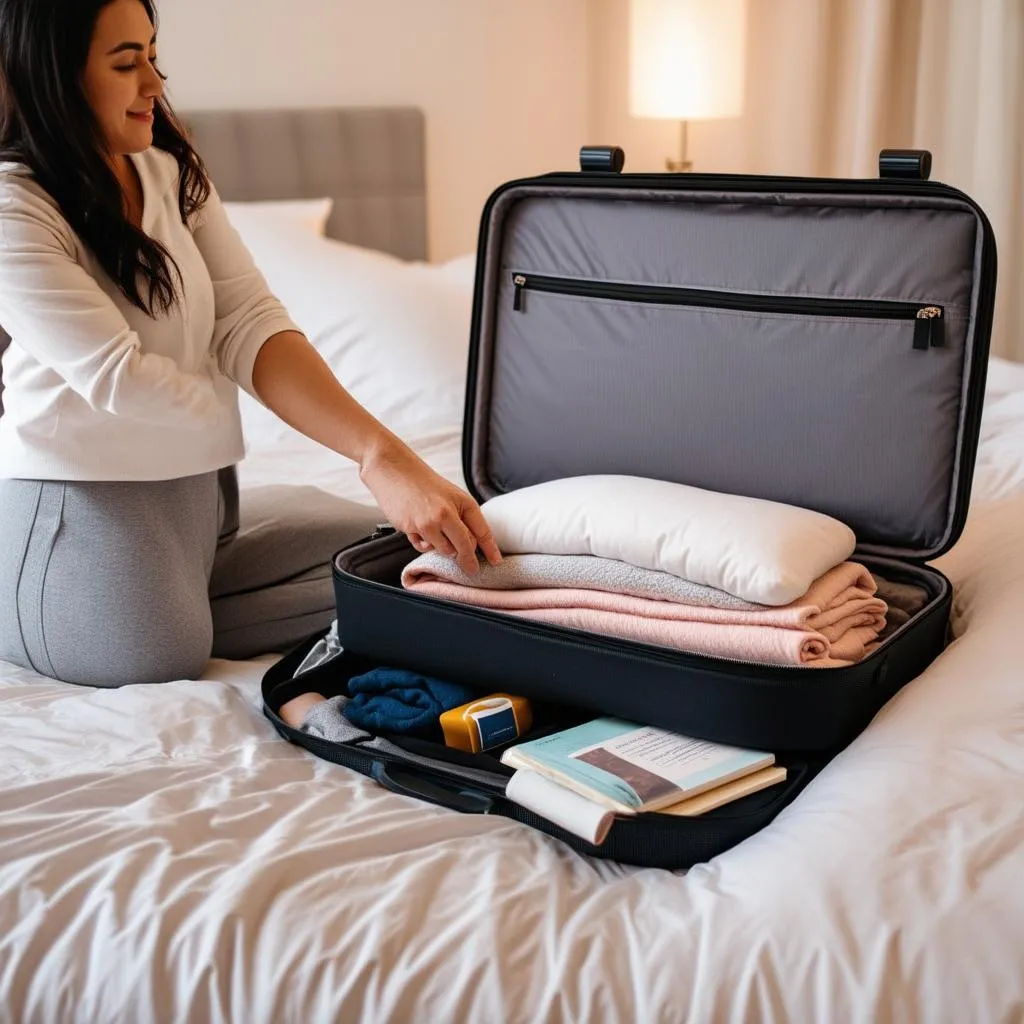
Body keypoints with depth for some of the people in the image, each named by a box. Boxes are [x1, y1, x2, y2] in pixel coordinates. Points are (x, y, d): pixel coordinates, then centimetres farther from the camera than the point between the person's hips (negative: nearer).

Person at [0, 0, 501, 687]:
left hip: (201, 496, 7)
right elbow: (117, 377, -22)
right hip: (84, 508, -6)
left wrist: (385, 452, -23)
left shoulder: (171, 170, 3)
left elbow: (249, 323, -8)